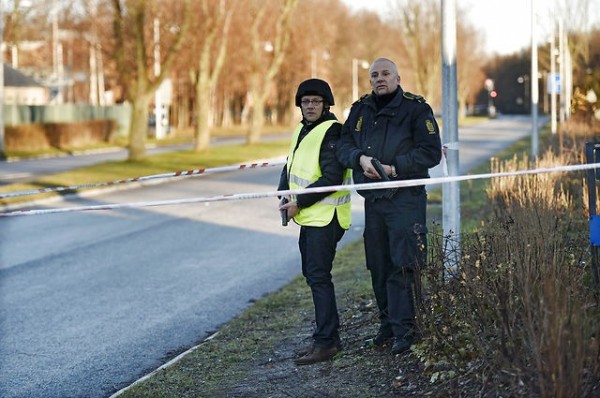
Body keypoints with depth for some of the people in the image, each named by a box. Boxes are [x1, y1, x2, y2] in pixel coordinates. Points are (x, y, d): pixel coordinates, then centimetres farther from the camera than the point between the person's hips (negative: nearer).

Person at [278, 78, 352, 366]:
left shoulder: (332, 133, -14)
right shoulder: (301, 131, 15)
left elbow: (331, 179, -21)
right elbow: (291, 166, 23)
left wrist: (299, 202, -17)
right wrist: (284, 195, 5)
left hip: (325, 216, -10)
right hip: (308, 216, 10)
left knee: (319, 277, -11)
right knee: (311, 274, 15)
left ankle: (325, 342, -8)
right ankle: (329, 338, 25)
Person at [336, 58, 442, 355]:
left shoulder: (415, 108, -4)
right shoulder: (360, 110, 12)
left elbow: (431, 152, -9)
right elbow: (343, 145, 9)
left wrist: (394, 168, -16)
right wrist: (361, 158, -13)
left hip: (405, 199, -6)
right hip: (373, 200, 6)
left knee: (401, 265, -11)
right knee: (378, 266, 10)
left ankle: (403, 329, -8)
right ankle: (387, 322, 22)